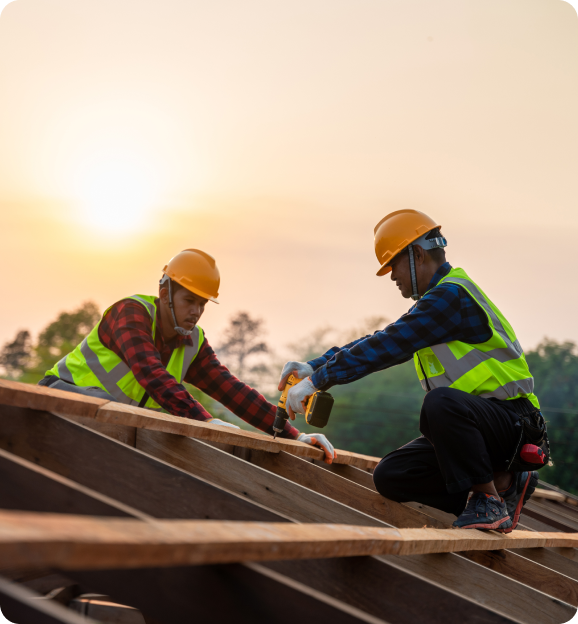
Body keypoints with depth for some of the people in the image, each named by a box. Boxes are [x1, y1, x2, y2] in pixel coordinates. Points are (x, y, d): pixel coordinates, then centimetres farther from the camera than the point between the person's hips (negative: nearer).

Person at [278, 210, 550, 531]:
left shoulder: (452, 295, -16)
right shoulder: (434, 303, 17)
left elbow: (388, 347, -21)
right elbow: (381, 343, 19)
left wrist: (317, 380, -17)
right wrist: (313, 366, 9)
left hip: (513, 422, -10)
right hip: (475, 428, 10)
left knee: (440, 402, -39)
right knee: (389, 477, -2)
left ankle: (490, 500, -19)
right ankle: (503, 482, 3)